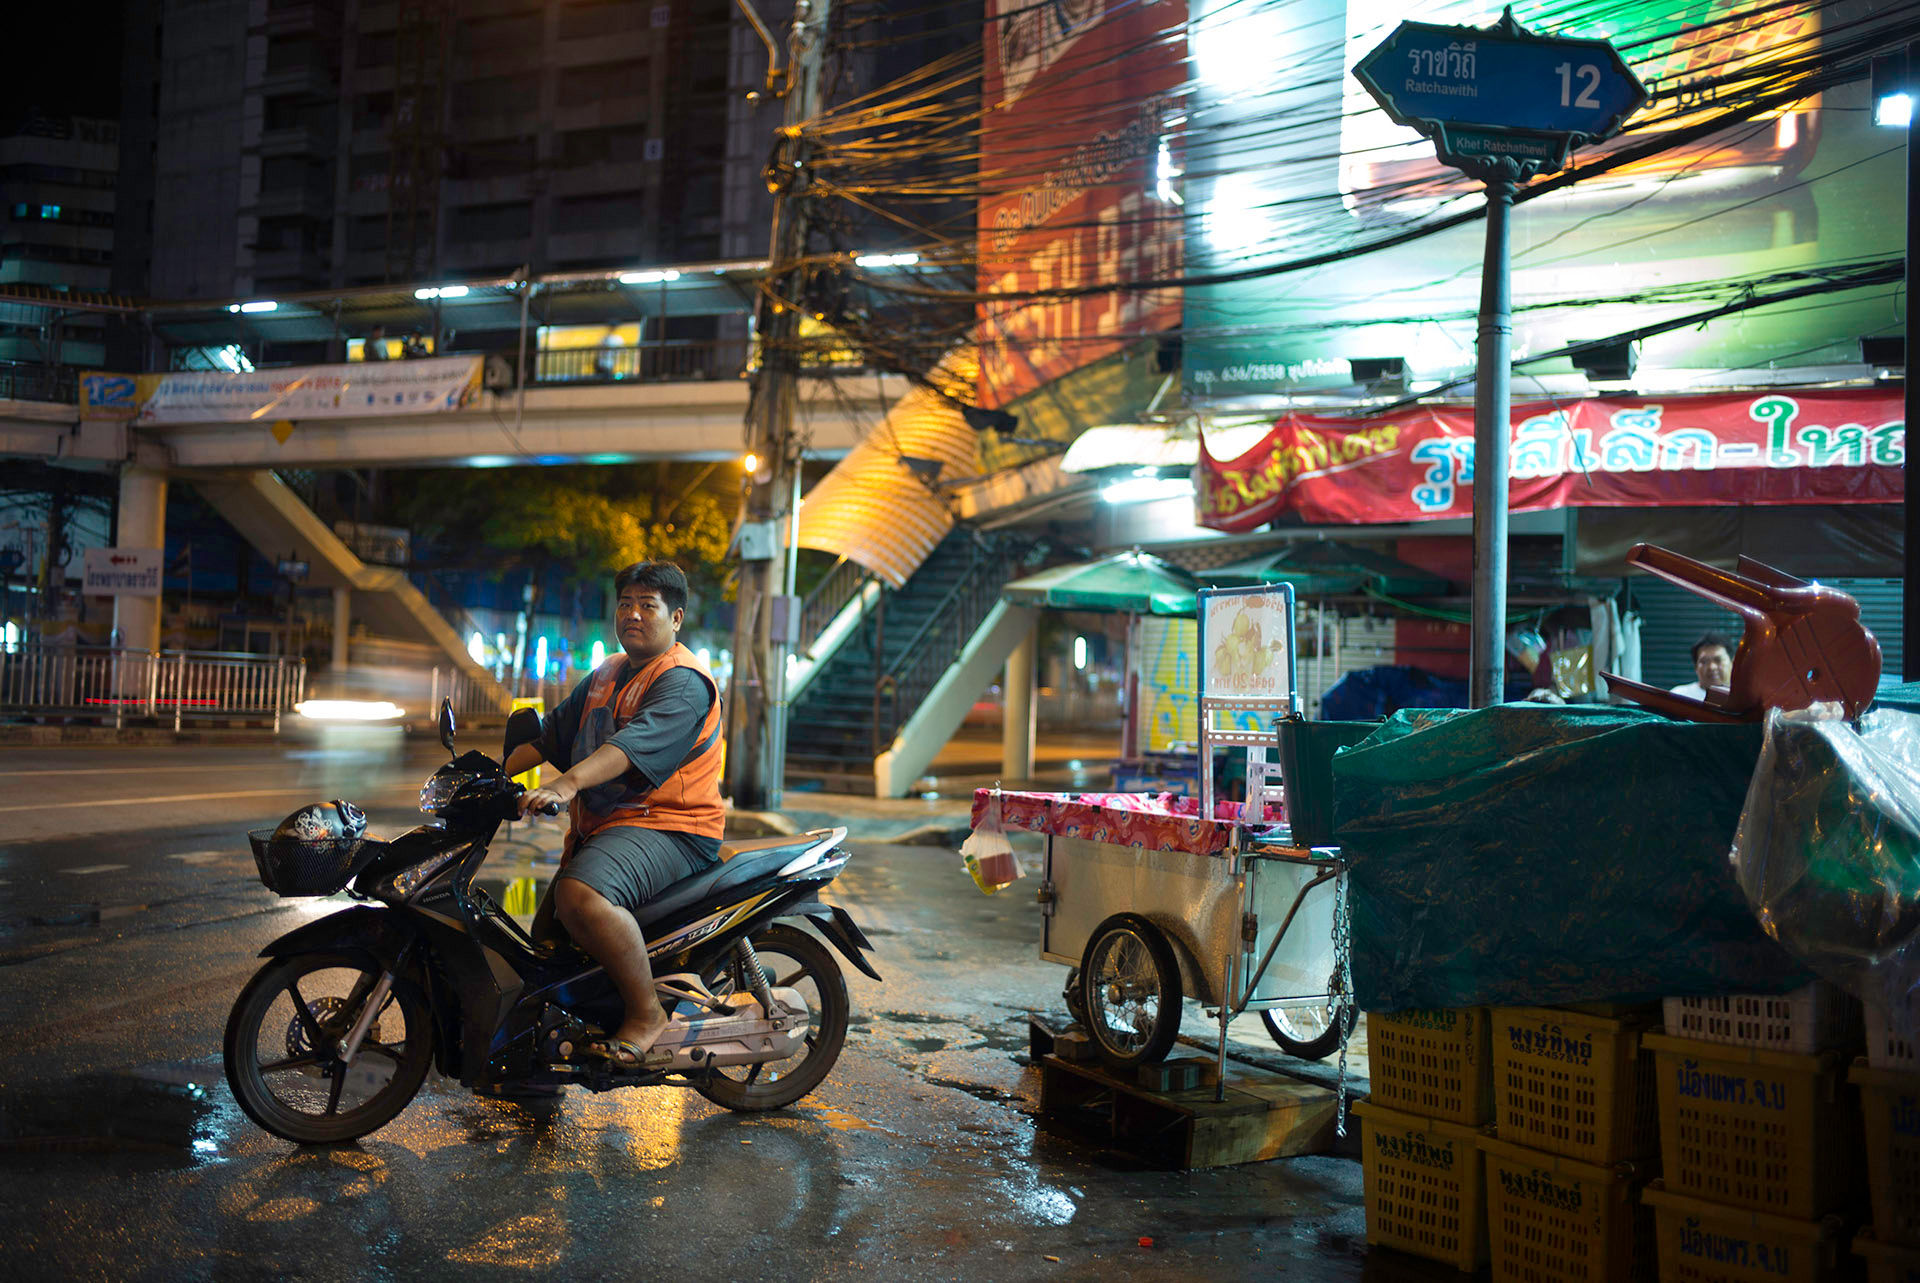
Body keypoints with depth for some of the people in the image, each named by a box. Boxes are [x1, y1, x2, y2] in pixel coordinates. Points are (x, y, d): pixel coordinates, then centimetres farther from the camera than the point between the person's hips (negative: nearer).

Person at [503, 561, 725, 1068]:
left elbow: (635, 743, -29)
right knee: (545, 938, 16)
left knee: (580, 895, -35)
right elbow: (550, 733, 20)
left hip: (666, 827, -10)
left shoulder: (684, 682, -12)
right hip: (600, 828, 10)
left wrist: (566, 784, -42)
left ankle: (647, 1012, -22)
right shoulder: (607, 674, 19)